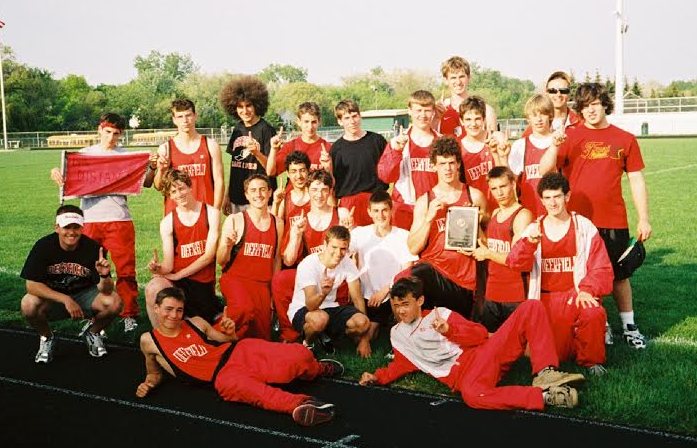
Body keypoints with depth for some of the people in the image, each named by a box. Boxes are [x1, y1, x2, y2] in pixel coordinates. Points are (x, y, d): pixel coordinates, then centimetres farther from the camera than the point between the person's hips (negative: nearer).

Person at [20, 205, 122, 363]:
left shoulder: (93, 248, -19)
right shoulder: (43, 246, -19)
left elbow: (106, 291, -21)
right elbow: (31, 285, -24)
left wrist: (105, 276, -46)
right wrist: (66, 300, -32)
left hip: (83, 294, 1)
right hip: (51, 297, 0)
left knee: (114, 302, -26)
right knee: (28, 305, -32)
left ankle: (92, 332, 8)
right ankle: (46, 338, 2)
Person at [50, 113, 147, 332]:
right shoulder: (85, 154, 12)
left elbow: (146, 183, 5)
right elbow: (69, 179, 9)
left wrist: (152, 167, -14)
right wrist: (56, 173, -13)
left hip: (119, 219, -1)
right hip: (89, 219, 1)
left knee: (126, 270, -3)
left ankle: (129, 315, 4)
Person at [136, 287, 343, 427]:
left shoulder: (196, 322, 13)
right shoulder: (148, 340, 8)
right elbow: (155, 373, 22)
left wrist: (230, 333, -3)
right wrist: (148, 384, -1)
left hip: (239, 351, 3)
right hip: (221, 376, -3)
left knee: (298, 355, -19)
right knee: (235, 386, -44)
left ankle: (318, 369, 17)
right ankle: (300, 404, -54)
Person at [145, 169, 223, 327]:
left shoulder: (211, 213, 0)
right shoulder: (167, 222, 3)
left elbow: (209, 255, -6)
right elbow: (168, 264, -1)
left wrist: (177, 275, -10)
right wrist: (159, 269, -26)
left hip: (203, 284, 0)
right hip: (176, 281, 0)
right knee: (153, 288, -31)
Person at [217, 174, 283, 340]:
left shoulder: (277, 223, 11)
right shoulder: (235, 220, -3)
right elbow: (221, 261, -3)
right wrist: (226, 245, -25)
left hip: (262, 283, 4)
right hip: (235, 278, -4)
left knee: (262, 339, -9)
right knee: (245, 308, -36)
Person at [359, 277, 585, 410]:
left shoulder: (440, 313, 17)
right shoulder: (397, 334, 21)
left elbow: (480, 334, 10)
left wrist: (449, 330, -6)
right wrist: (377, 377, 11)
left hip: (485, 351, 3)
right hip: (461, 372, -2)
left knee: (531, 307, -13)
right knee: (472, 395, -45)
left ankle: (545, 373, -22)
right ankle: (544, 395, -33)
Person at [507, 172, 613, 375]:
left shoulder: (584, 227, 1)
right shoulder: (533, 230, 5)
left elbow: (601, 268, -1)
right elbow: (515, 263, -9)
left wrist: (587, 290, -18)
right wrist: (530, 242, -28)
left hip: (576, 294, -1)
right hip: (546, 299, 1)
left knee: (593, 314, -34)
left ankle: (591, 361, -6)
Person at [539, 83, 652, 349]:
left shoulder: (625, 140, 5)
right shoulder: (571, 137, 2)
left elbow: (636, 181, 8)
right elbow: (544, 169, -7)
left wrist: (643, 218, 3)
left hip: (614, 221, 1)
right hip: (578, 220, 0)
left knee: (619, 274, 10)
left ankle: (629, 326, 23)